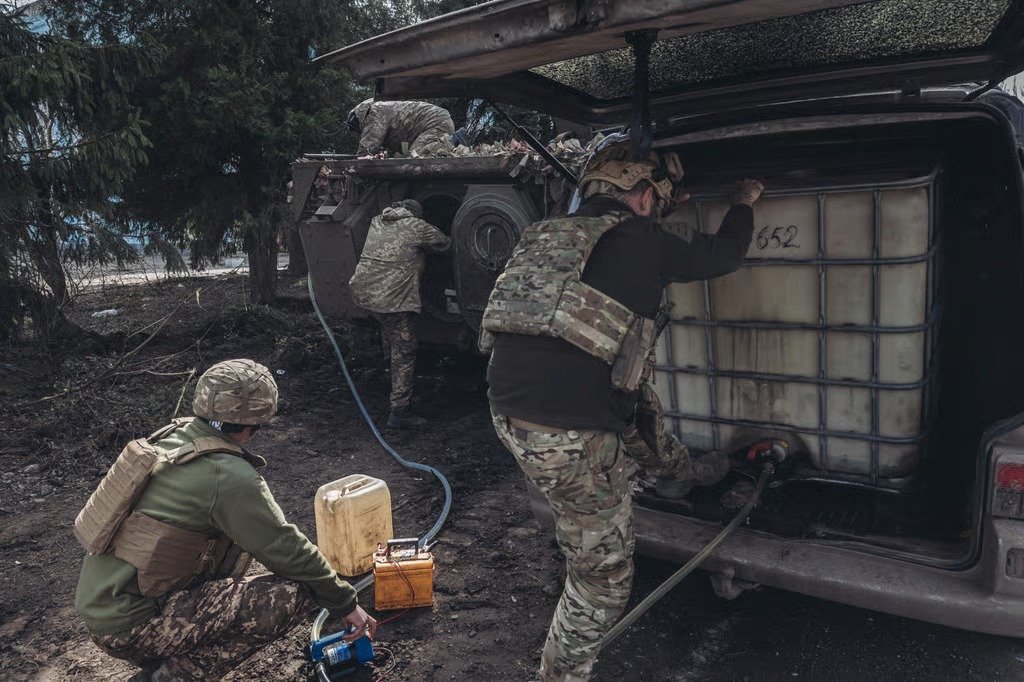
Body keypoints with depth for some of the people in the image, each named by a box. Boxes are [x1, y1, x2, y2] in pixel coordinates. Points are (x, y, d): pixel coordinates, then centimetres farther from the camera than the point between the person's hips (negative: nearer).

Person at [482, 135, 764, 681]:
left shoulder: (544, 235, 14)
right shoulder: (640, 243, -5)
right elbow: (723, 254, 12)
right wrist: (744, 204, 31)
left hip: (507, 411, 8)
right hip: (569, 440, -8)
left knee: (635, 409, 32)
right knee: (602, 578, 12)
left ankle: (682, 467, 55)